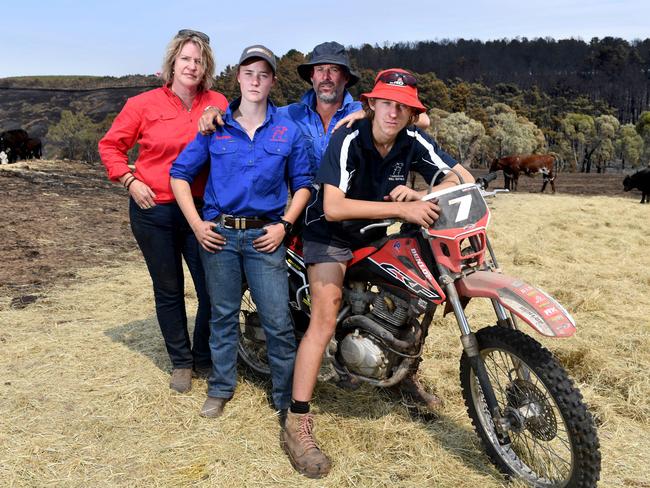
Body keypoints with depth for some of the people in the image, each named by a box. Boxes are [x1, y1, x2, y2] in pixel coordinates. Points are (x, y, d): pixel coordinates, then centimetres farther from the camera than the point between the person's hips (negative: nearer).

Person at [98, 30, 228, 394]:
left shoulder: (218, 104, 2)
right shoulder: (144, 104, -2)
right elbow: (111, 145, 6)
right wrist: (130, 181, -5)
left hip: (201, 209, 1)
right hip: (153, 210, -1)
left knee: (214, 290, 1)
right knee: (169, 291, 11)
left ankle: (204, 357, 24)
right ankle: (180, 361, 28)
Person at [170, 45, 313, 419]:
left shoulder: (288, 131, 4)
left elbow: (303, 184, 9)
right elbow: (180, 174, 8)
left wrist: (284, 225, -4)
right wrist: (197, 223, -1)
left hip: (265, 235, -1)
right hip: (219, 233, 1)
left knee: (278, 321, -4)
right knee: (224, 315, 12)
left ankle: (288, 398, 11)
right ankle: (221, 388, 29)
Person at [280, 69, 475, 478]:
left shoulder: (414, 142, -11)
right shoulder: (348, 141, -24)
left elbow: (465, 179, -12)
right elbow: (333, 207, -35)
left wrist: (420, 195, -32)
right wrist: (402, 209, -43)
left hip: (380, 231, 6)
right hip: (332, 234, -5)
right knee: (326, 318, -20)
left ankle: (406, 371, 26)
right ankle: (297, 423, -17)